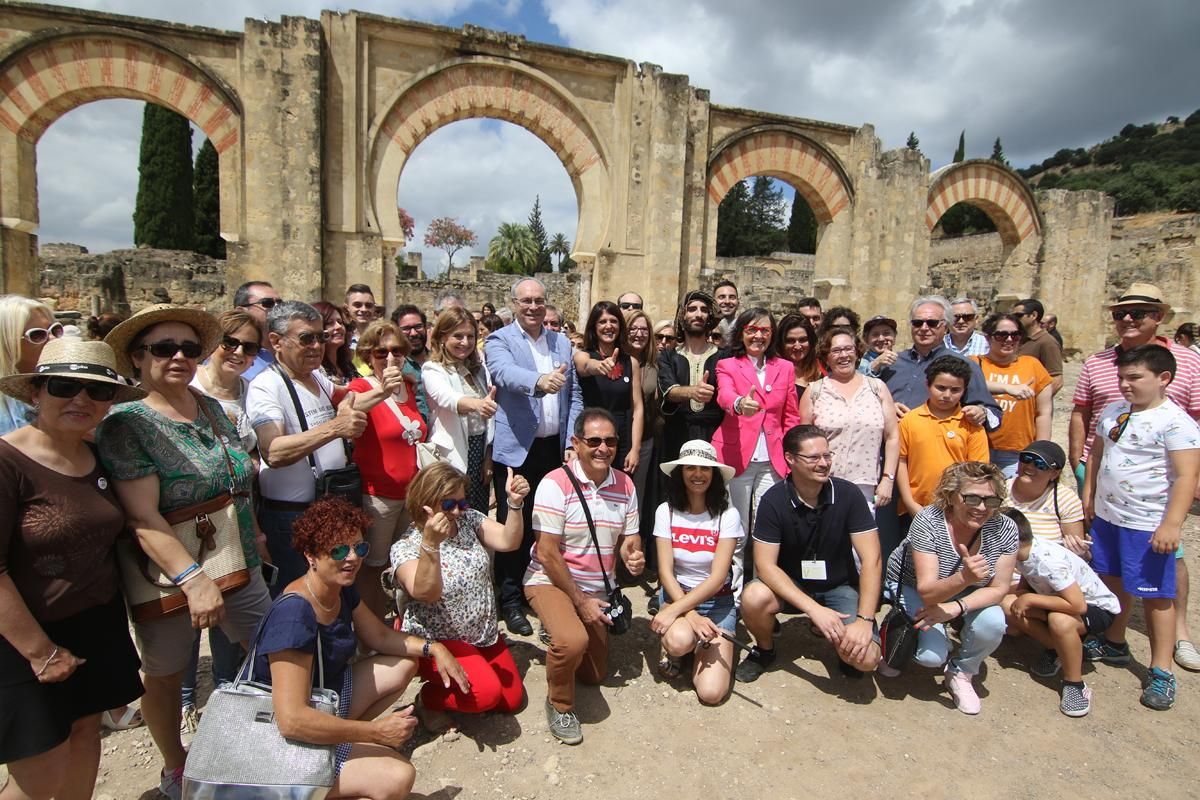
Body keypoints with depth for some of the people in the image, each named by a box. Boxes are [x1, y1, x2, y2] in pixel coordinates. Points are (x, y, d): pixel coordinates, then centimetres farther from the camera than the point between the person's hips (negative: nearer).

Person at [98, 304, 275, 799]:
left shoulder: (211, 408, 2)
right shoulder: (125, 423, -17)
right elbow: (142, 518, -25)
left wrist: (254, 536, 15)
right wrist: (193, 579, -32)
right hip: (169, 576, -5)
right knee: (164, 676, 15)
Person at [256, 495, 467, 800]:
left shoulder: (342, 590, -4)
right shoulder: (294, 615, -31)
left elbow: (379, 636, 10)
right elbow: (292, 720, -35)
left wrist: (433, 648, -5)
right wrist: (375, 731, -27)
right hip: (291, 739, -9)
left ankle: (348, 735, 5)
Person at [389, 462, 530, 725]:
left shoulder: (469, 519, -6)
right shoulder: (404, 548, -20)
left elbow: (508, 542, -14)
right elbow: (425, 593, -36)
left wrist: (515, 503, -30)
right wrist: (431, 544, -52)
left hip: (484, 633, 6)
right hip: (436, 640, -6)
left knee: (513, 700, 10)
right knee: (486, 692, -26)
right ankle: (430, 697, 4)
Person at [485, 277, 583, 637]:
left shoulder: (562, 343, 11)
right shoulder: (499, 340, -4)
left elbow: (574, 396, 11)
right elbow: (506, 372, -26)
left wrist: (572, 442, 1)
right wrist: (540, 381, -47)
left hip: (555, 448, 4)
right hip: (516, 450, -4)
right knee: (514, 526, 5)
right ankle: (510, 601, 21)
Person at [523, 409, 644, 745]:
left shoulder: (624, 485, -2)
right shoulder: (556, 484, -19)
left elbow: (630, 538, 5)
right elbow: (547, 553, -19)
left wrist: (633, 556, -19)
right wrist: (580, 601, -17)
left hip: (598, 589, 6)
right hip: (551, 581, -6)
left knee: (595, 675, 14)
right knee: (573, 641, -34)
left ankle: (559, 636, 43)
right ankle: (559, 705, -4)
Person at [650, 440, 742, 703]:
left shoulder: (727, 515, -12)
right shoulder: (666, 512, -7)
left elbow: (718, 577, -17)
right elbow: (665, 572, -10)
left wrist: (674, 611, -25)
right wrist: (691, 615, -24)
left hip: (717, 600, -1)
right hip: (676, 593, 1)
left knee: (711, 692, -17)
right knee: (679, 640, -34)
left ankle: (704, 645, 14)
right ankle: (674, 651, 3)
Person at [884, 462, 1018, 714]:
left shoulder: (1005, 529, -21)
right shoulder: (928, 521, -32)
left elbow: (999, 588, -13)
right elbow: (927, 591, -35)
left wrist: (955, 607, -30)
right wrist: (964, 578, -56)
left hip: (966, 593, 4)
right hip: (913, 587, -3)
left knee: (992, 623, -27)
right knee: (931, 656, -23)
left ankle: (961, 673, 2)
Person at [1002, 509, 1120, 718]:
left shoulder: (1048, 561, -34)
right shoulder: (1022, 552, -9)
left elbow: (1078, 605, -38)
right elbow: (1025, 586, 6)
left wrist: (1029, 599, -29)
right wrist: (1020, 598, -17)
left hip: (1098, 607, -8)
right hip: (1064, 597, 8)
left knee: (1060, 621, -40)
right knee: (1008, 604, -14)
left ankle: (1075, 685, -15)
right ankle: (1055, 651, 5)